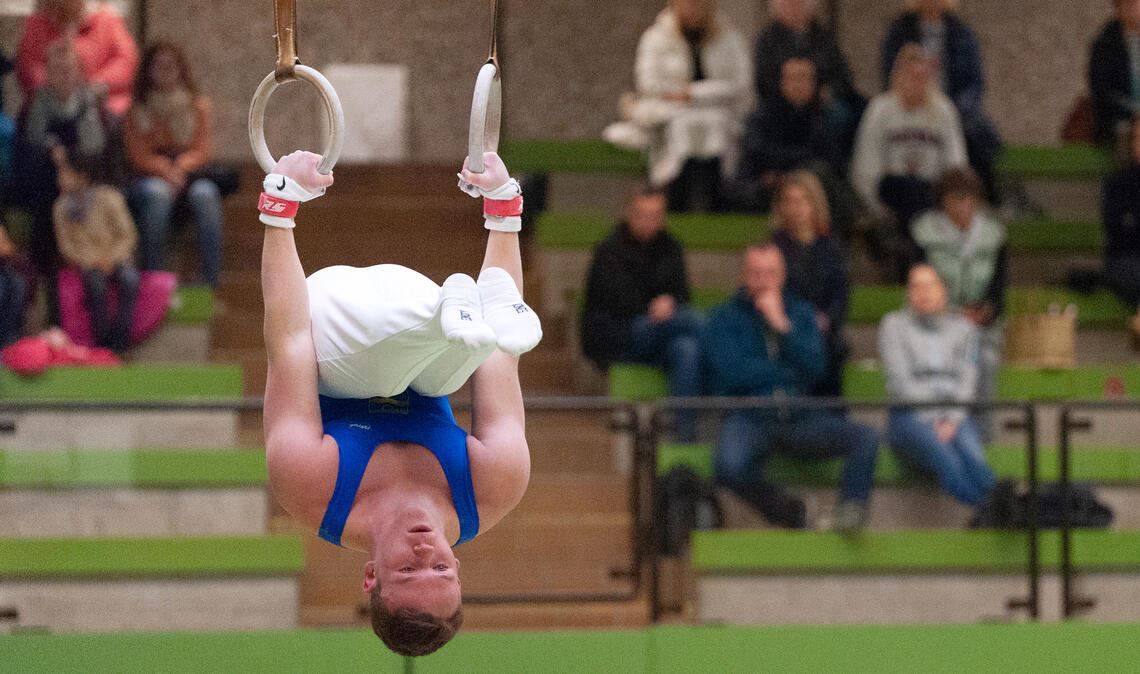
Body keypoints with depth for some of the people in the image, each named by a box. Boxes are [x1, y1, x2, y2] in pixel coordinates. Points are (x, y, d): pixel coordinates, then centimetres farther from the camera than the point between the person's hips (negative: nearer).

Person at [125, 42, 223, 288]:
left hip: (191, 175, 1)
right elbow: (138, 156, 0)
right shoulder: (138, 111, 9)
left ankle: (210, 282, -41)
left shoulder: (199, 107, 11)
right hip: (149, 177, -1)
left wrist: (181, 166, -18)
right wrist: (165, 170, -20)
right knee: (158, 194, -38)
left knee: (205, 194, -35)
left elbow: (203, 151, 3)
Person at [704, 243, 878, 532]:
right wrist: (789, 372, 1)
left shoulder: (800, 313, 17)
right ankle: (786, 511, -11)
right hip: (749, 418, -3)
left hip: (800, 418, 3)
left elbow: (815, 368, 2)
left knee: (866, 438, -23)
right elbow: (732, 373, -7)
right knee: (730, 467, -36)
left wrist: (782, 325, -6)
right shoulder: (725, 318, 9)